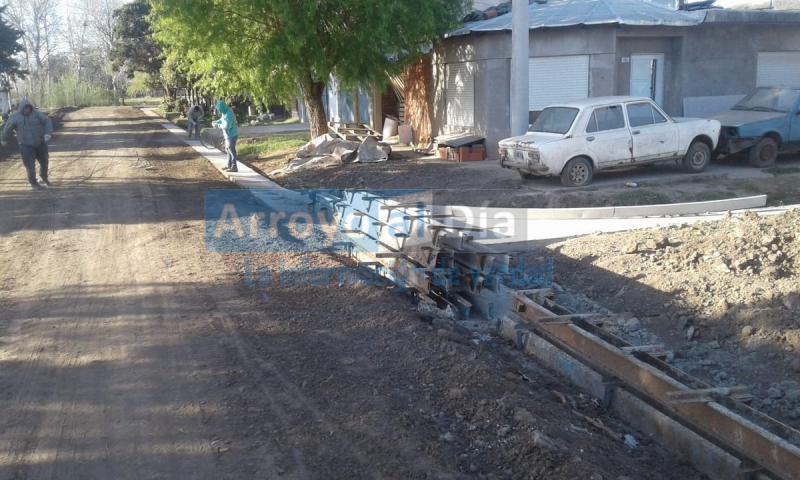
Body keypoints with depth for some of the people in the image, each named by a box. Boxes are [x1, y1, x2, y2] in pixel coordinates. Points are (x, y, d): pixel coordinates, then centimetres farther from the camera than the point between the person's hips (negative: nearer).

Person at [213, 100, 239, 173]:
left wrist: (218, 125, -14)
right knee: (228, 150, 17)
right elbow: (222, 119, 21)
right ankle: (229, 165, 25)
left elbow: (226, 126, -27)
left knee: (231, 150, -4)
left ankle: (234, 167, 2)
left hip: (232, 135, -10)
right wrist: (216, 122, 5)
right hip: (229, 135, 10)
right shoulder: (225, 112, 5)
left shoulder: (229, 115, -25)